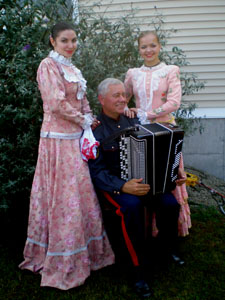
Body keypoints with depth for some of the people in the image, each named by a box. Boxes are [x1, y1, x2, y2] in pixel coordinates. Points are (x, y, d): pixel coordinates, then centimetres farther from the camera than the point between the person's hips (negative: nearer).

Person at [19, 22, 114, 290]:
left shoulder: (70, 67, 18)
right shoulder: (48, 66, -9)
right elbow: (57, 102, -18)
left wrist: (88, 119, 4)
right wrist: (84, 120, -9)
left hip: (75, 136, 8)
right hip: (59, 138, -8)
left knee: (78, 192, 12)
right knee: (63, 194, -2)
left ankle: (85, 249, 26)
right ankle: (64, 261, 11)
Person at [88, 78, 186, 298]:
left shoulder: (132, 122, 12)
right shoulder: (95, 130, -6)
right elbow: (96, 172, -13)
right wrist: (123, 187, -28)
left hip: (142, 179, 5)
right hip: (110, 183, -5)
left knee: (170, 203, -20)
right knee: (132, 205, -36)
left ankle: (167, 247, 10)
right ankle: (138, 268, -19)